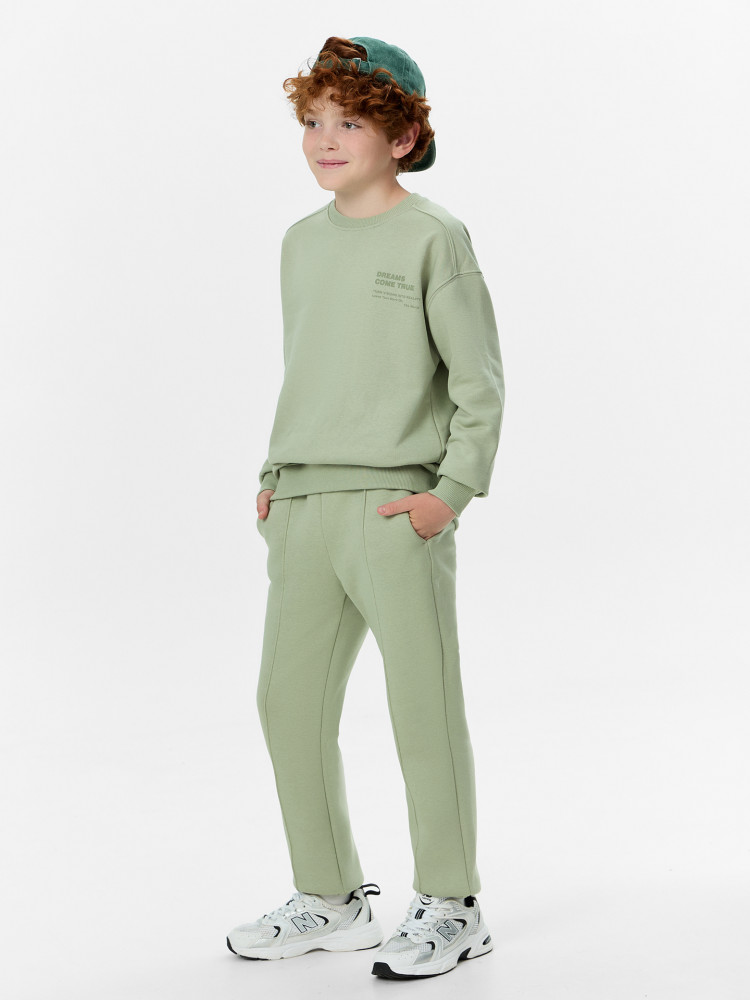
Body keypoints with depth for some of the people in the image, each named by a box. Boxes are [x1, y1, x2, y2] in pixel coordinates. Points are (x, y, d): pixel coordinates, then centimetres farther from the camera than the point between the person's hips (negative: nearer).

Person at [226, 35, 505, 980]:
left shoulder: (434, 237, -4)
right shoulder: (301, 241, 15)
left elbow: (480, 379, -5)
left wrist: (451, 489, -13)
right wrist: (273, 477, 14)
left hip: (397, 510, -6)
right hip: (304, 511, 7)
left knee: (423, 709, -2)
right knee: (288, 701, 8)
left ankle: (449, 906, 12)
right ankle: (330, 899, 22)